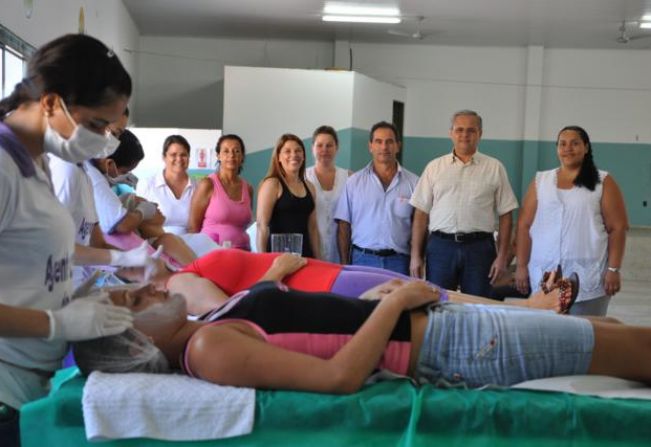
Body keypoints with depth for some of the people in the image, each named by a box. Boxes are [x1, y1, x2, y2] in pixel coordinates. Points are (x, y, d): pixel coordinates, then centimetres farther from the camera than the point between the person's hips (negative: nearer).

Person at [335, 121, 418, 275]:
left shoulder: (413, 182, 7)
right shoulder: (354, 181, 7)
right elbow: (344, 225, 7)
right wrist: (344, 264, 1)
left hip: (399, 261, 0)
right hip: (362, 259, 0)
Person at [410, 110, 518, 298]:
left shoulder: (494, 168, 6)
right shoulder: (434, 167, 9)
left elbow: (505, 215, 5)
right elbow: (421, 214, 7)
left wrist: (502, 256, -2)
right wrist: (415, 255, 1)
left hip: (479, 247, -1)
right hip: (440, 245, 1)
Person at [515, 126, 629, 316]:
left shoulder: (603, 182, 4)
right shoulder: (541, 181, 10)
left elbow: (617, 228, 1)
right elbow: (525, 226, 8)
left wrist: (613, 269, -6)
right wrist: (522, 266, 2)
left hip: (588, 278, -2)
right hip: (544, 277, 2)